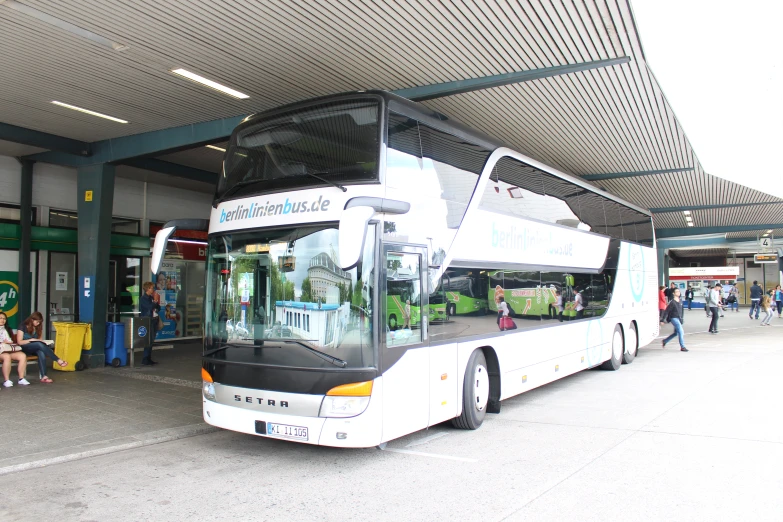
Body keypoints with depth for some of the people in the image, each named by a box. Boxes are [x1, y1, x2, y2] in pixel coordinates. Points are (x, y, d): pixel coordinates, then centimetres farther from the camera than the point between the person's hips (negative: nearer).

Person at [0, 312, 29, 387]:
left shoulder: (8, 329, 27)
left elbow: (14, 341, 20)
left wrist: (10, 343, -2)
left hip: (11, 349, 5)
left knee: (23, 355, -26)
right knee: (7, 356, -39)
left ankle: (21, 379, -25)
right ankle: (6, 380, -35)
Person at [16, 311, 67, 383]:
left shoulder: (38, 327, 11)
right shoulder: (23, 327, -5)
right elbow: (19, 342, -9)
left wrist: (42, 342, -7)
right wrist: (31, 340, -19)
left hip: (35, 348, 4)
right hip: (24, 348, -4)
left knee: (41, 353, -35)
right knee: (39, 344, -36)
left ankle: (43, 376, -46)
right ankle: (58, 361, -39)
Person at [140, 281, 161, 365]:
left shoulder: (152, 298, 15)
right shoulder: (143, 298, -9)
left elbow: (158, 308, 16)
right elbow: (150, 307, -22)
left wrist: (155, 304, -3)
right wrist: (155, 302, -7)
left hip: (154, 320, 8)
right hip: (148, 321, -8)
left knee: (151, 341, 11)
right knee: (149, 341, -10)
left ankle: (149, 359, 17)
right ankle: (145, 360, -7)